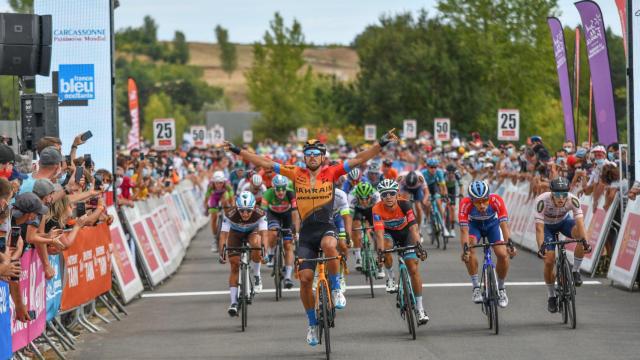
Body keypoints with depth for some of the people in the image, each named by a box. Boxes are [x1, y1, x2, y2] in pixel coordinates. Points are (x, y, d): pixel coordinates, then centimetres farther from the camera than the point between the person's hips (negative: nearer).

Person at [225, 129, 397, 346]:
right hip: (307, 232, 2)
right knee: (305, 278, -5)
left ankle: (336, 288, -15)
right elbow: (265, 163, 1)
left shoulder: (331, 173, 0)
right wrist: (238, 152, -2)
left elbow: (358, 160, -4)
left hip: (327, 228, -2)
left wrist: (381, 144, -11)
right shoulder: (297, 174, 2)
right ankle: (312, 323, 13)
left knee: (328, 246, -38)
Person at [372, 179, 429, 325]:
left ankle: (420, 308, -1)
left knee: (414, 269, -10)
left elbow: (413, 227, -38)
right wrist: (380, 249, -55)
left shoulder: (405, 205, -29)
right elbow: (379, 231, -38)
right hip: (389, 233, 0)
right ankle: (390, 278, -11)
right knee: (386, 245, -36)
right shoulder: (377, 209, -29)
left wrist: (418, 245, -54)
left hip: (406, 233, 0)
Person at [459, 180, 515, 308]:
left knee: (503, 255, -17)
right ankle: (476, 288, -13)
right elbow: (464, 230, -39)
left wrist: (509, 244, -53)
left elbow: (504, 224, -39)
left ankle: (501, 289, 8)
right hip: (474, 225, -1)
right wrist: (465, 248, -55)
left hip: (492, 224, 1)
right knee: (470, 251, -29)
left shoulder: (496, 200, -36)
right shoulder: (465, 204, -37)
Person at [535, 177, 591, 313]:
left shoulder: (573, 200, -33)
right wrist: (541, 247, -56)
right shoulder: (542, 201, -37)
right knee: (549, 261, -13)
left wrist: (584, 241, -57)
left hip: (564, 221, 1)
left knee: (581, 235, -31)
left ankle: (575, 271, -11)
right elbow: (539, 227, -42)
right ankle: (552, 296, 10)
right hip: (547, 225, -1)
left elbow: (580, 222, -40)